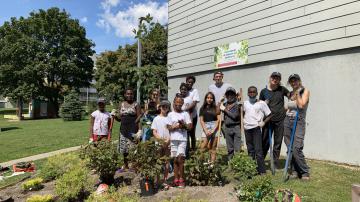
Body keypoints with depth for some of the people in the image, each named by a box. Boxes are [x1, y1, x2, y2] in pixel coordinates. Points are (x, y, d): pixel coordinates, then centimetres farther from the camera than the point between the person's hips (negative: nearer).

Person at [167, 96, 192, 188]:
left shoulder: (185, 114, 8)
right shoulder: (170, 114, 9)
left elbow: (190, 126, 5)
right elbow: (168, 127, 4)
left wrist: (184, 125, -12)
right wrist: (176, 126, -11)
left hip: (183, 139, -1)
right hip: (173, 139, 1)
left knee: (180, 158, -8)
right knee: (175, 159, 6)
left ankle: (181, 179, 5)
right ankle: (176, 179, 15)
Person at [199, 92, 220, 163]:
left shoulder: (216, 108, 8)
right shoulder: (202, 108, 11)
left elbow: (218, 119, 2)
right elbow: (201, 120, 6)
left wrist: (213, 130, -7)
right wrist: (206, 130, -6)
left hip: (215, 128, -1)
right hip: (206, 128, 1)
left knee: (213, 148, 1)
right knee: (203, 147, -9)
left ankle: (212, 163, 5)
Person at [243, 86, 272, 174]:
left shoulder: (261, 103, -1)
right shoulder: (245, 103, 10)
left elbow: (269, 115, 3)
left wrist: (264, 122, -9)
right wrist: (243, 122, 8)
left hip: (256, 128, -4)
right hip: (247, 128, 4)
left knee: (258, 150, -6)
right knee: (250, 150, 12)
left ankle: (262, 170, 4)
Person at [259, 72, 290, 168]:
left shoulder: (282, 89, 3)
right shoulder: (263, 91, 3)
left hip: (280, 120, 1)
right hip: (268, 120, -1)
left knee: (278, 142, 9)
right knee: (265, 141, 2)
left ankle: (276, 161, 22)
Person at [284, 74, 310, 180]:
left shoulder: (305, 91, -1)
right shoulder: (291, 93, 13)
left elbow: (301, 105, -16)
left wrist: (297, 93, -9)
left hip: (298, 122, -5)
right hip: (287, 121, 5)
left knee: (296, 149, -14)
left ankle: (305, 172, 4)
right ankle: (296, 171, 18)